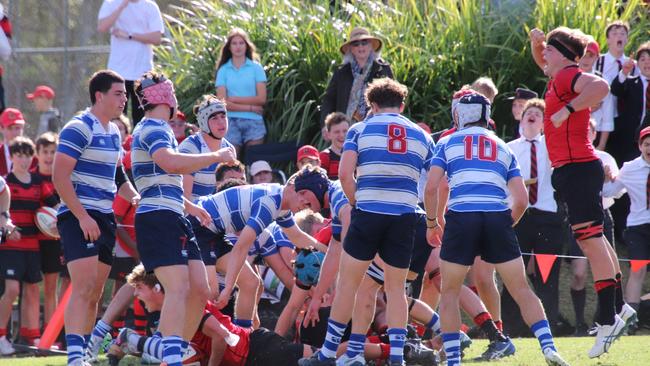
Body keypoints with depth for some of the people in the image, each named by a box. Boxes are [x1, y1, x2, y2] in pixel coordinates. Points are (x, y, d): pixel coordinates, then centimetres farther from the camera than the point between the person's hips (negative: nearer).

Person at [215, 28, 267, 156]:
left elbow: (261, 99, -1)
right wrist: (250, 107, -7)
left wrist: (234, 99, -5)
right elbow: (222, 102, -2)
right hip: (231, 121, 0)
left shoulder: (255, 67, 7)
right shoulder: (223, 70, 8)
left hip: (253, 121, 0)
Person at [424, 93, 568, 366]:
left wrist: (432, 223, 18)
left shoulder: (447, 143, 15)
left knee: (449, 293, 12)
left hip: (461, 219, -2)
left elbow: (431, 188, 4)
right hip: (497, 220, 2)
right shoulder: (504, 148, 22)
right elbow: (521, 200, 14)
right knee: (522, 290, 7)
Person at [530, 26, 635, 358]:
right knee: (593, 240, 16)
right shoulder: (559, 78, 16)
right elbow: (541, 61, 39)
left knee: (590, 239, -13)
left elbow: (601, 86, -33)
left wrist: (567, 109, -27)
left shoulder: (568, 76, -12)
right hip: (573, 169, 11)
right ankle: (618, 307, 25)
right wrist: (536, 43, 18)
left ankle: (608, 320, -17)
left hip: (578, 168, -11)